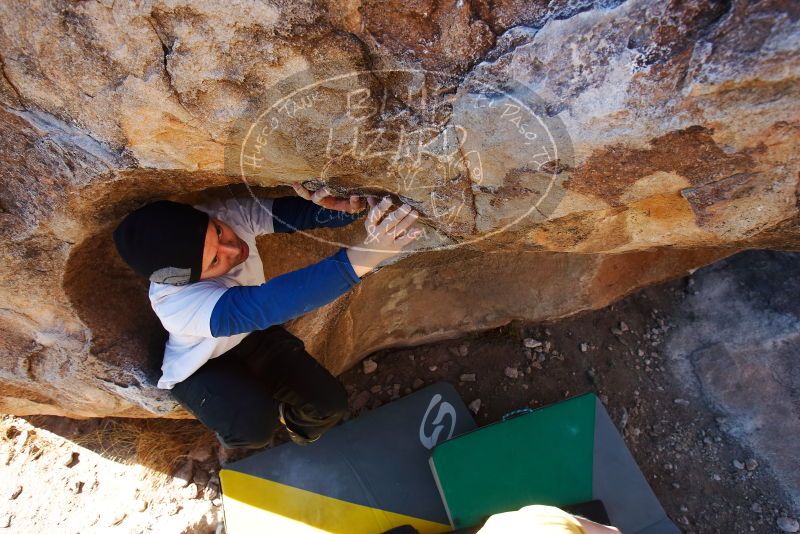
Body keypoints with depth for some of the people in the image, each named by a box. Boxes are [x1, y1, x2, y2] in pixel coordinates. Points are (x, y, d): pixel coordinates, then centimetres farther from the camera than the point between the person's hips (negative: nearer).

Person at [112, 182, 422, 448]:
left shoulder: (231, 212, -29)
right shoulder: (175, 303, -40)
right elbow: (267, 304, -56)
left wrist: (344, 207, -50)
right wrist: (359, 259, -70)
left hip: (253, 335, 4)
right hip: (200, 369, -3)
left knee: (329, 405, -9)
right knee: (255, 425, -31)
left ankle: (291, 422, 27)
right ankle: (236, 437, 7)